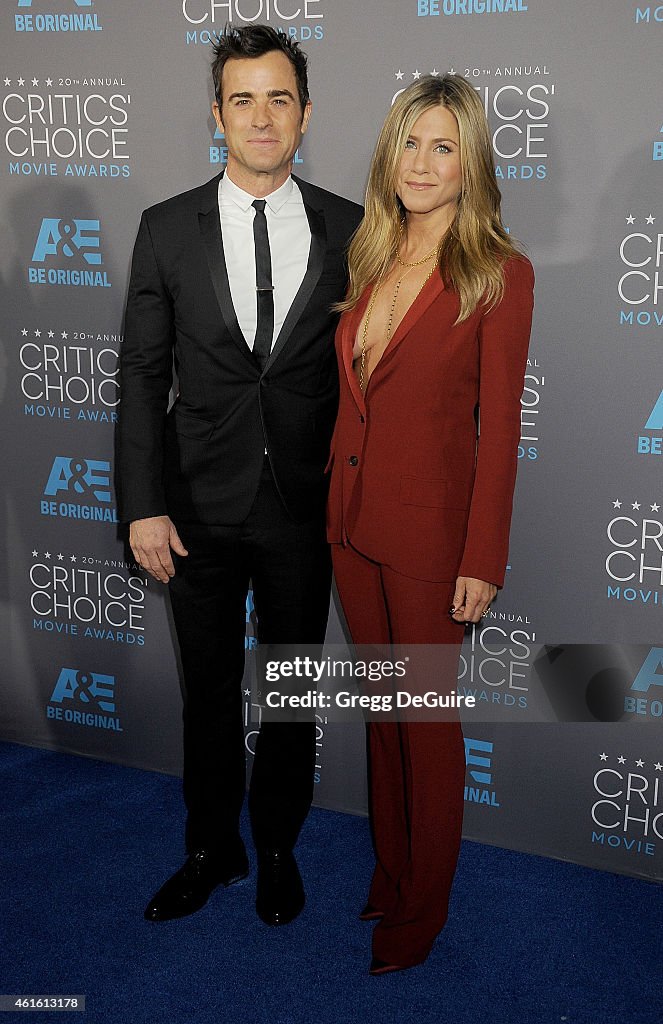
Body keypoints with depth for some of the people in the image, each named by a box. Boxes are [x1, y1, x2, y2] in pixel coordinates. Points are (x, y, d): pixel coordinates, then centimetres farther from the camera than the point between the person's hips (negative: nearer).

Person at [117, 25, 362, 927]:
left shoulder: (348, 230, -2)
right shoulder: (168, 229, -2)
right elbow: (143, 377, -1)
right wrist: (144, 507, -6)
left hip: (306, 510, 0)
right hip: (202, 509, 0)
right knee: (210, 691, 15)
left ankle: (278, 851, 36)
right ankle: (212, 850, 36)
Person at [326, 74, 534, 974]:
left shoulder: (499, 273, -12)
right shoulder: (370, 258, 7)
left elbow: (500, 427, -12)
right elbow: (351, 394, 11)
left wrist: (483, 560, -14)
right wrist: (333, 498, 8)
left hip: (429, 526, -6)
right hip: (351, 518, 6)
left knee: (427, 718, 8)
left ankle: (422, 908, 27)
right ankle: (391, 870, 37)